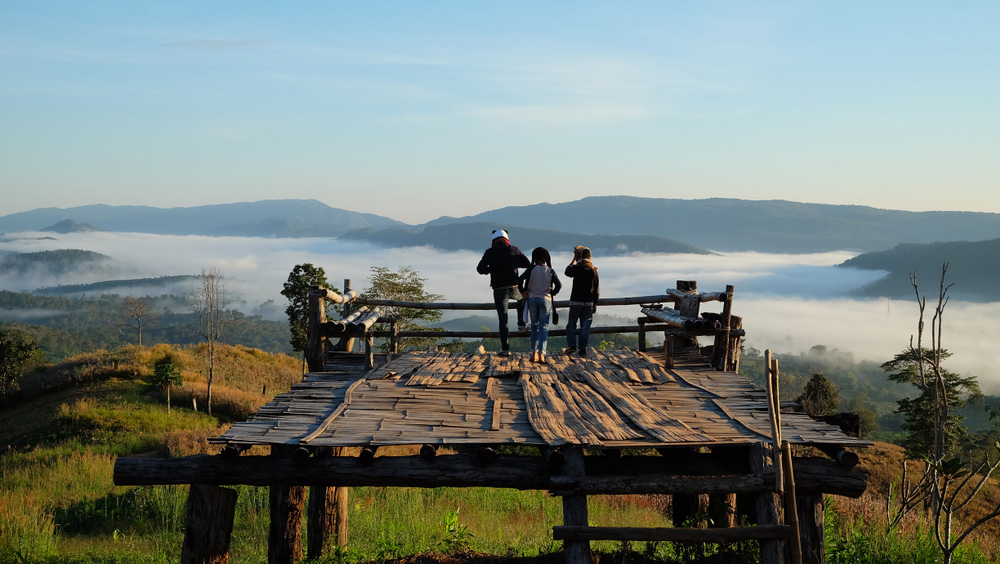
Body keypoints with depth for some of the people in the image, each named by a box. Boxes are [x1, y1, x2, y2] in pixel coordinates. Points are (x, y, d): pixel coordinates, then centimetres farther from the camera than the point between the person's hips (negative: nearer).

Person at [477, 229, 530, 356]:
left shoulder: (490, 252, -1)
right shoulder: (514, 250, 2)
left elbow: (480, 269, -1)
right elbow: (527, 264, 8)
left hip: (499, 290, -1)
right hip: (514, 287, 1)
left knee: (503, 320, 4)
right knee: (522, 296, 37)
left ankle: (505, 349, 1)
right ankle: (521, 322, 29)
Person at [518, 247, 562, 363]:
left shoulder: (532, 269, -5)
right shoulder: (550, 271, -1)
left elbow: (521, 279, -18)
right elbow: (559, 285, -8)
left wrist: (522, 292, -4)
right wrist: (551, 294, 7)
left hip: (532, 299, 0)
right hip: (546, 300, 0)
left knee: (534, 326, 13)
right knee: (544, 327, 2)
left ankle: (534, 353, 10)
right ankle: (541, 353, -11)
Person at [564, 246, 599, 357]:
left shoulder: (576, 268, -8)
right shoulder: (593, 270, 1)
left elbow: (567, 271, 16)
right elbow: (596, 288, 4)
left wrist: (574, 259, 21)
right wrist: (595, 304, 11)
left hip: (575, 301, -2)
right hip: (588, 302, 2)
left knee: (571, 324, 10)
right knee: (585, 326, 6)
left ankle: (571, 345, -3)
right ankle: (583, 348, 3)